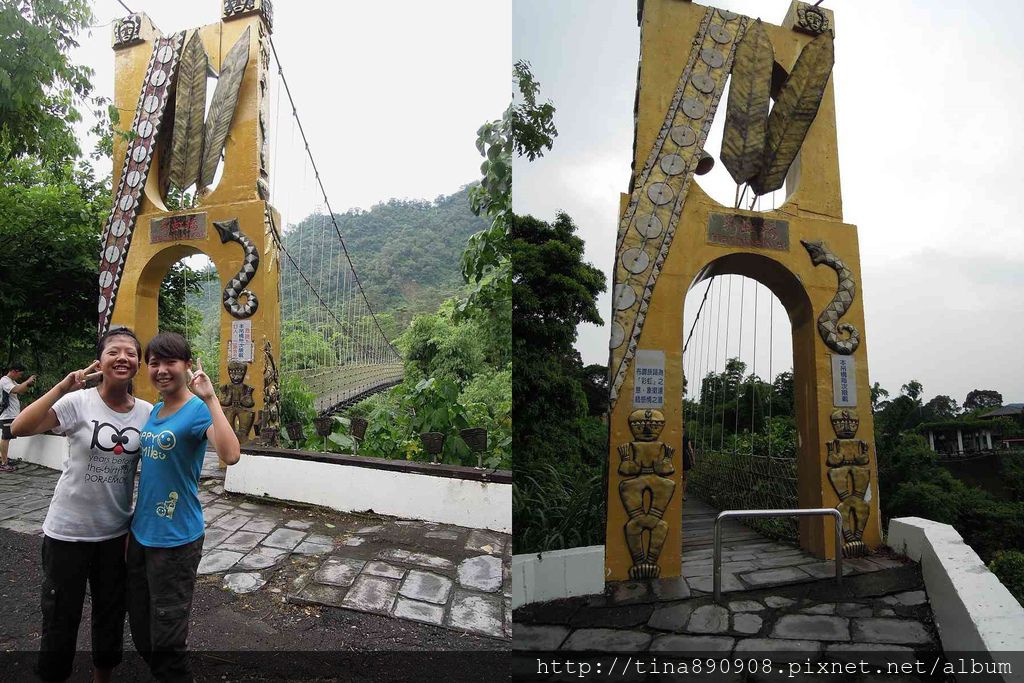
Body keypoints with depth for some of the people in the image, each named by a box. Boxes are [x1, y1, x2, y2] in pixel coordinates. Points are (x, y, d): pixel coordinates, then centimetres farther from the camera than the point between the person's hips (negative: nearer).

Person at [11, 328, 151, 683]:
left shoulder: (148, 413, -4)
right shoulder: (78, 402, -13)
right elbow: (19, 428, -28)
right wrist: (62, 388, -35)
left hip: (117, 533, 3)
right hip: (67, 531, -3)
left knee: (111, 614, 18)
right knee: (60, 616, 11)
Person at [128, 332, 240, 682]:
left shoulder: (197, 411, -17)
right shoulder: (155, 411, 6)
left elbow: (230, 455, -36)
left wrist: (210, 398, -36)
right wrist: (133, 526, 17)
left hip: (175, 539, -8)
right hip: (141, 533, 8)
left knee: (166, 640, 6)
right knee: (141, 634, 21)